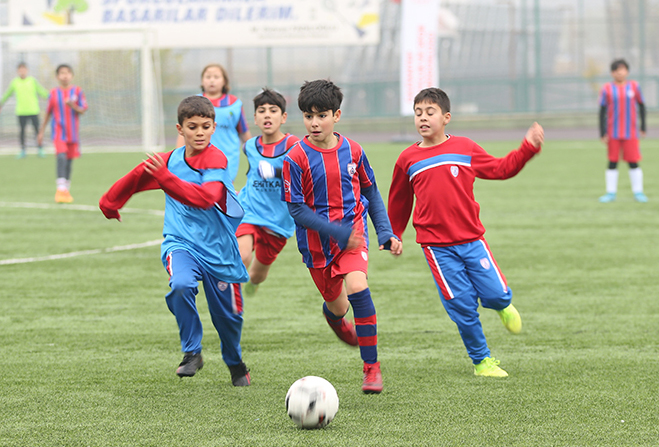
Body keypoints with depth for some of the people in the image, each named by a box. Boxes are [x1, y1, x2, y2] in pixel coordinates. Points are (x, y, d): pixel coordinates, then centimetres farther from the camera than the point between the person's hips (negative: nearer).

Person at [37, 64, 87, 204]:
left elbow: (83, 110, 0)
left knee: (69, 160, 10)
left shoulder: (77, 91, 1)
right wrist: (41, 132, 14)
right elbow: (48, 113, 10)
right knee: (61, 156, -21)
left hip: (73, 131, 2)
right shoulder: (54, 93, 2)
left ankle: (66, 190, 23)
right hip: (58, 130, -2)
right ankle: (61, 188, -27)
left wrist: (74, 106, -22)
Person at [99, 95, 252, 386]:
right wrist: (110, 202, 28)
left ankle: (236, 364, 40)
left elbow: (205, 197, -33)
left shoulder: (215, 159, -16)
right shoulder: (171, 159, 2)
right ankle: (192, 352, -13)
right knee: (181, 285, -31)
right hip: (180, 243, 2)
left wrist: (165, 177, -42)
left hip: (218, 249, -2)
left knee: (228, 315, 7)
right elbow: (139, 177, 20)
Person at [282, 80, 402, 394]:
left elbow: (371, 193, 10)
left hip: (353, 231, 0)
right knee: (337, 305, 13)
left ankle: (371, 366, -16)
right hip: (317, 241, 0)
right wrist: (336, 232, -23)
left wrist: (386, 233, 0)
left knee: (357, 288, -26)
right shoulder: (296, 159, -13)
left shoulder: (352, 151, -3)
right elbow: (297, 210, -14)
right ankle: (333, 315, 56)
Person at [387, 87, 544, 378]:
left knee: (496, 294, -8)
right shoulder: (408, 160, 5)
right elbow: (399, 202, 18)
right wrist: (393, 236, 24)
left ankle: (502, 307, 30)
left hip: (471, 239, 1)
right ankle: (481, 361, 11)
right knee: (462, 305, -5)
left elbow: (501, 169, 15)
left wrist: (529, 147, 5)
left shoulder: (464, 148, 5)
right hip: (437, 246, -1)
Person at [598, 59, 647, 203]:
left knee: (633, 163, -1)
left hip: (630, 132, 0)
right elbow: (602, 111, 1)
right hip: (613, 134, 0)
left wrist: (643, 126, 10)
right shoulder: (607, 89, -1)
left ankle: (638, 192, 7)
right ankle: (611, 192, 11)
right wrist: (602, 133, -5)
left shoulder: (634, 87, 2)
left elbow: (641, 105, 13)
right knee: (612, 162, 3)